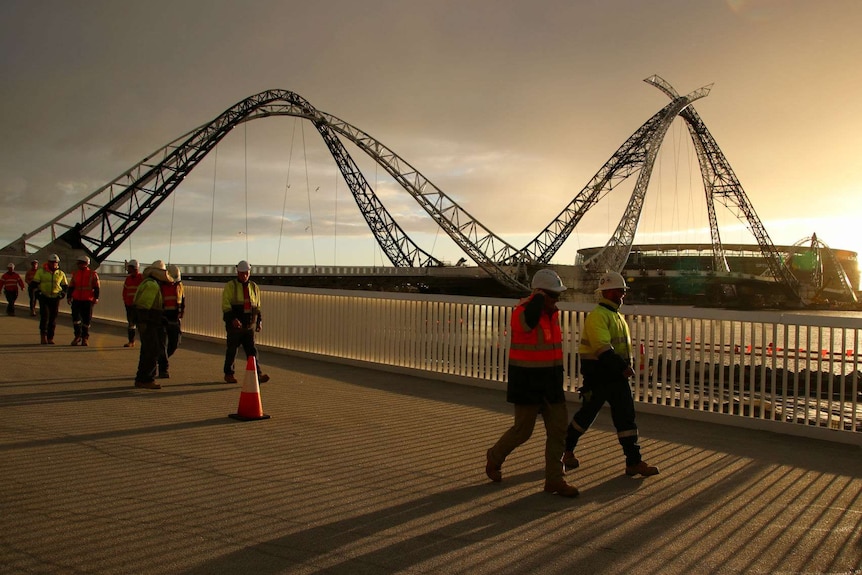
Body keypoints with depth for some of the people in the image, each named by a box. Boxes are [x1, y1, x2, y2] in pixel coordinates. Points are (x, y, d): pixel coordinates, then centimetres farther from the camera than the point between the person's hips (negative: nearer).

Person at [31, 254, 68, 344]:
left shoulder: (61, 274, 10)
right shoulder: (41, 272, 3)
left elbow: (65, 286, 17)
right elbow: (34, 283, 5)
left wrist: (62, 294, 0)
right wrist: (38, 292, -9)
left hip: (55, 299, 2)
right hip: (44, 298, -2)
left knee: (53, 318, 3)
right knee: (45, 316, -14)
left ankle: (50, 338, 11)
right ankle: (43, 335, 0)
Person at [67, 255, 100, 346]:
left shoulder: (92, 274, 2)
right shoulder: (75, 273, 12)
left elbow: (97, 287, 0)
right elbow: (71, 286, 15)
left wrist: (96, 297, -8)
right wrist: (69, 296, 7)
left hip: (88, 300, -3)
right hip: (76, 300, 3)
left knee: (86, 319, 2)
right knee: (75, 317, -5)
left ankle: (85, 338, 12)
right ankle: (78, 335, 8)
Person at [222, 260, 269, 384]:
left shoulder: (254, 287, 13)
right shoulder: (230, 286, -2)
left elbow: (257, 306, 21)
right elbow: (225, 305, -9)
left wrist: (259, 321, 14)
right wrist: (233, 318, -22)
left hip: (250, 326, 3)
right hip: (234, 325, -3)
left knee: (252, 350, -2)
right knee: (232, 350, 6)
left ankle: (258, 374, -8)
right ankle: (228, 374, 19)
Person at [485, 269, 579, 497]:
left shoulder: (552, 313, 9)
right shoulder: (523, 311, -17)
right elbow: (529, 320, -45)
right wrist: (538, 297, -26)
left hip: (550, 382, 8)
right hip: (527, 382, -8)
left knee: (558, 429, 5)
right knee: (522, 430, 3)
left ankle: (554, 480, 15)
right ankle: (494, 457, 30)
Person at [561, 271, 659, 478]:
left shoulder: (616, 314, 15)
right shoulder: (597, 315, -17)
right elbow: (602, 348, -27)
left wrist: (625, 367, 18)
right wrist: (622, 367, -28)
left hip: (616, 375, 9)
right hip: (598, 375, -8)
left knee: (626, 416, 5)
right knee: (587, 414, 5)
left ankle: (634, 462, 9)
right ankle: (566, 450, 25)